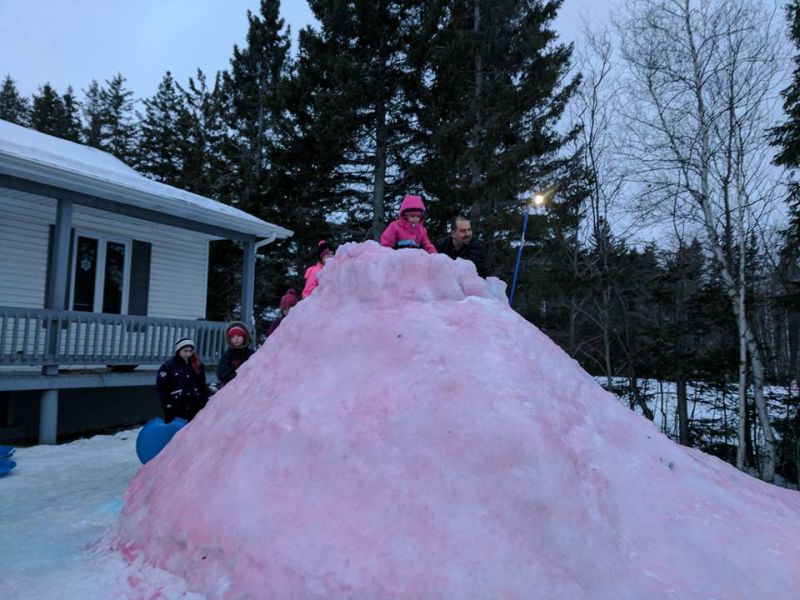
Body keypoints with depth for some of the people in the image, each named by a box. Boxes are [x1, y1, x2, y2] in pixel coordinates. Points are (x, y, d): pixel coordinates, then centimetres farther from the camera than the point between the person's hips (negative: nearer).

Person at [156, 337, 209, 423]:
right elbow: (161, 387, -5)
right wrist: (167, 404, -11)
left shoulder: (198, 365, 4)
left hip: (194, 406, 3)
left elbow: (202, 385, 11)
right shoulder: (168, 366, -7)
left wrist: (204, 402, 5)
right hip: (175, 408, -3)